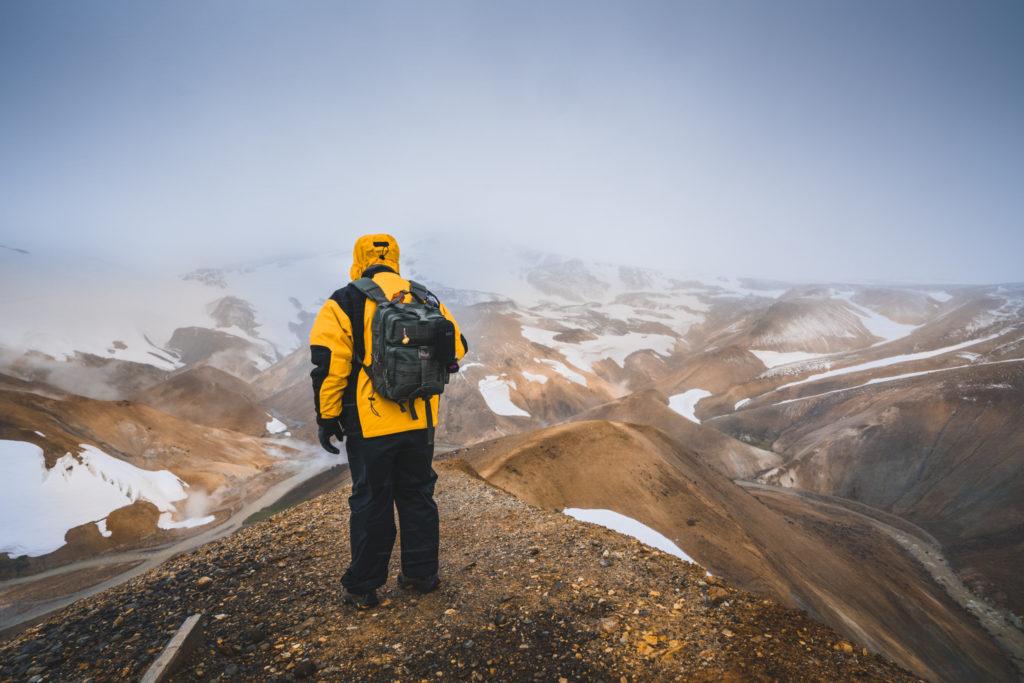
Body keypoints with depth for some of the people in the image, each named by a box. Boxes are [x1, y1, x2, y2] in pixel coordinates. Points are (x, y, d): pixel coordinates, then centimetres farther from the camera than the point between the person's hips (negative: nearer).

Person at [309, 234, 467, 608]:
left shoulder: (344, 303, -6)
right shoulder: (427, 300, 5)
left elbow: (328, 364, -11)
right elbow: (456, 347, 9)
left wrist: (327, 418, -3)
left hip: (370, 424, -3)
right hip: (420, 422, 4)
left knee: (370, 503, 9)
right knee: (417, 496, 18)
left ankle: (363, 587, 22)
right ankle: (421, 573, 29)